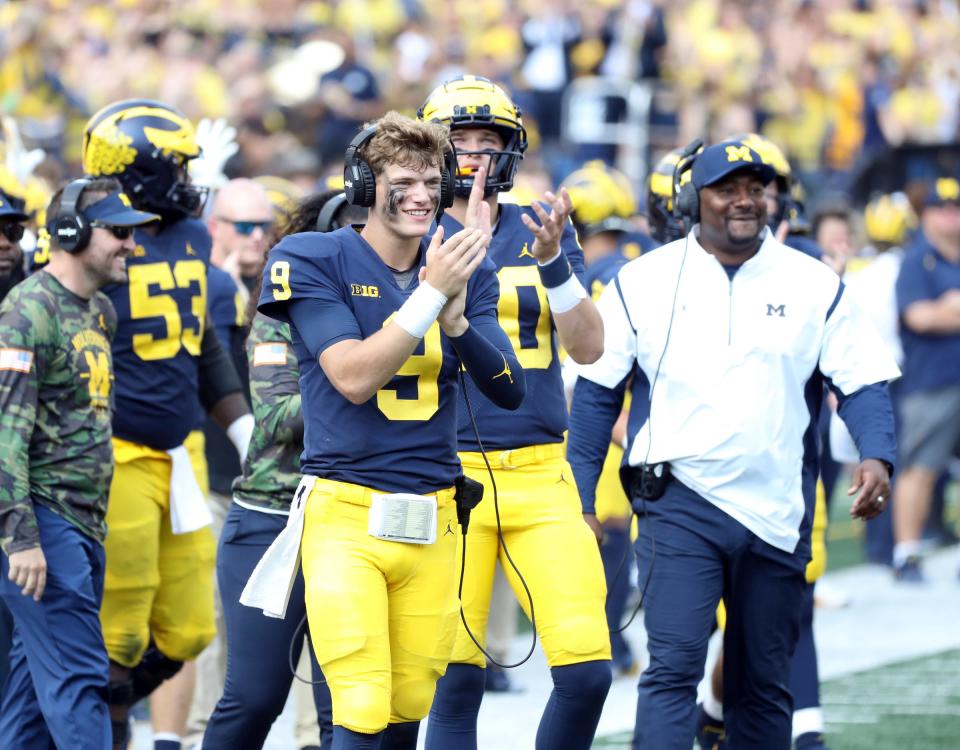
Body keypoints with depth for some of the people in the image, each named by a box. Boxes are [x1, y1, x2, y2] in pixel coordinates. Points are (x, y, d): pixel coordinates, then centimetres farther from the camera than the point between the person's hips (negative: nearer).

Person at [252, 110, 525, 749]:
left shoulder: (465, 270, 10)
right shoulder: (316, 262, -4)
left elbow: (510, 391, 2)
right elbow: (353, 378, -15)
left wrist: (456, 319, -15)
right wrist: (432, 295, -20)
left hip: (432, 519, 5)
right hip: (346, 512, -5)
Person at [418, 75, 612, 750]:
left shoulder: (543, 231, 10)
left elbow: (588, 347, 0)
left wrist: (552, 260, -15)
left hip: (540, 473, 2)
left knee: (587, 670, -6)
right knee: (458, 680, -3)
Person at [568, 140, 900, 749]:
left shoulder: (814, 284, 4)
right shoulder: (645, 281, 2)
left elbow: (863, 383, 2)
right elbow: (597, 392, 5)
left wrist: (877, 456, -18)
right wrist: (577, 502, 1)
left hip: (777, 515, 2)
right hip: (680, 504, -2)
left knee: (764, 686, 10)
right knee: (673, 666, -15)